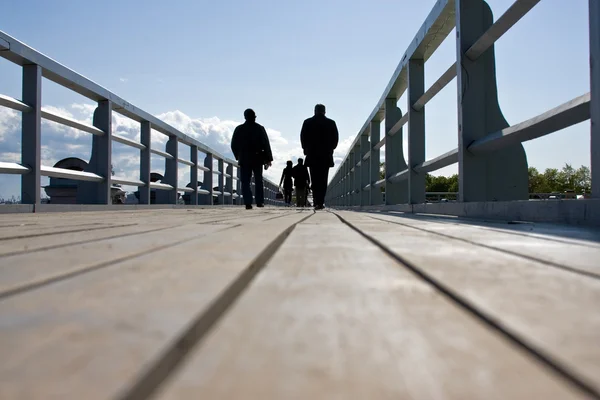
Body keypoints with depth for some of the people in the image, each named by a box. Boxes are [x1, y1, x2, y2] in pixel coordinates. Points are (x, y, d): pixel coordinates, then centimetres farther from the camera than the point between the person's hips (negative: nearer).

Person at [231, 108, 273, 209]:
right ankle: (260, 202, 9)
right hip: (257, 159, 0)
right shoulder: (260, 128, -1)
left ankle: (248, 203, -10)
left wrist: (238, 157, 18)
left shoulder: (239, 129, 3)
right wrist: (268, 159, 1)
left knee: (245, 182, 0)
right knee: (258, 181, 12)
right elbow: (266, 145, -3)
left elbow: (233, 145, 5)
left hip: (244, 159, 0)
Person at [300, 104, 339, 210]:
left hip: (312, 155, 0)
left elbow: (303, 137, 1)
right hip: (326, 155, 0)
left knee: (315, 180, 5)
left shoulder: (307, 122, 1)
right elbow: (336, 138, 1)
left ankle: (317, 202, -1)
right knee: (323, 180, 4)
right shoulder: (331, 123, 1)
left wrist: (306, 149, 13)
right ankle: (320, 202, -3)